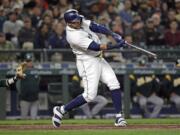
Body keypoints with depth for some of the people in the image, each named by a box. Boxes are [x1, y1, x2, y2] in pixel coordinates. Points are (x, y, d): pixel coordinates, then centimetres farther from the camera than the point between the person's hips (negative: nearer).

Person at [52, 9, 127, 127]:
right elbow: (96, 47, -26)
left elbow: (97, 27, -6)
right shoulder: (73, 36, -26)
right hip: (88, 63, -8)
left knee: (114, 84, -3)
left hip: (98, 59, 8)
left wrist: (114, 35, -20)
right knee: (90, 95, -10)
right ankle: (61, 110, 5)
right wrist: (116, 46, -27)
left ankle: (119, 117, -3)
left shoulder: (81, 22, -1)